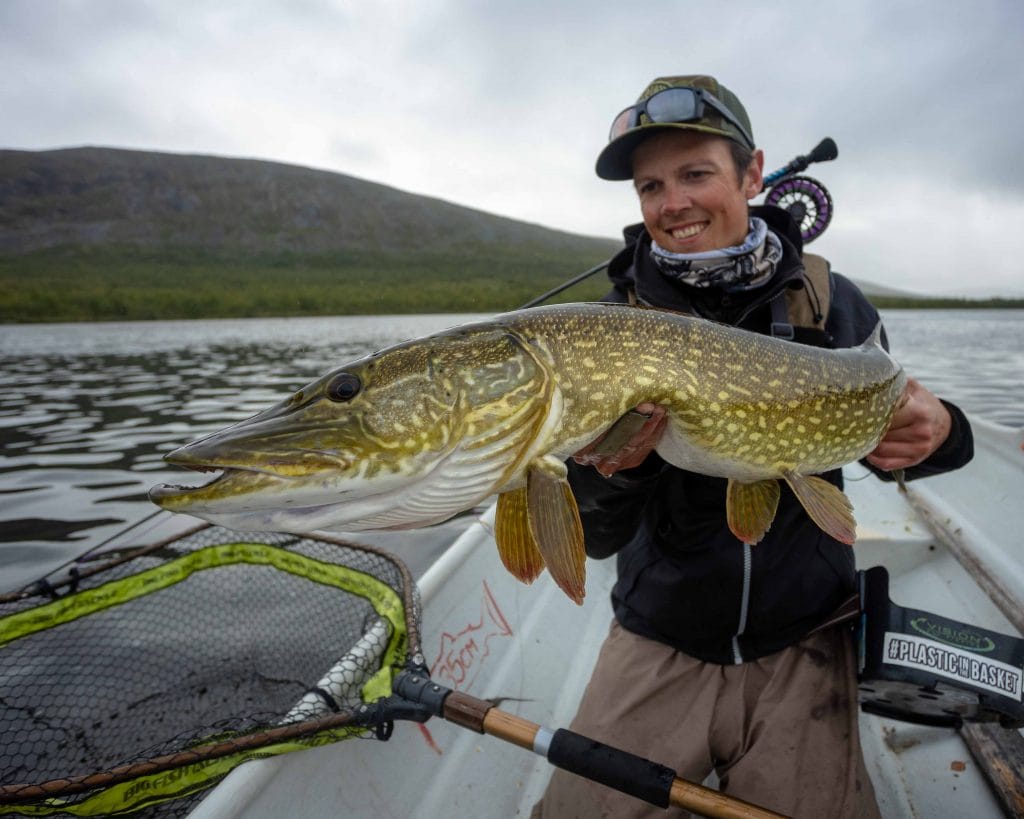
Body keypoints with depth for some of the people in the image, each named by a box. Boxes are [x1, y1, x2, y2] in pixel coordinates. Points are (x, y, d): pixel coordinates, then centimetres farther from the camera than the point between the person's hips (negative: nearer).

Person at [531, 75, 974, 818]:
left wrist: (936, 434, -15)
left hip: (804, 645, 1)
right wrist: (608, 469, -34)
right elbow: (597, 540, -12)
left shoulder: (833, 304, -5)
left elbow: (886, 438, 8)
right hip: (659, 645, 0)